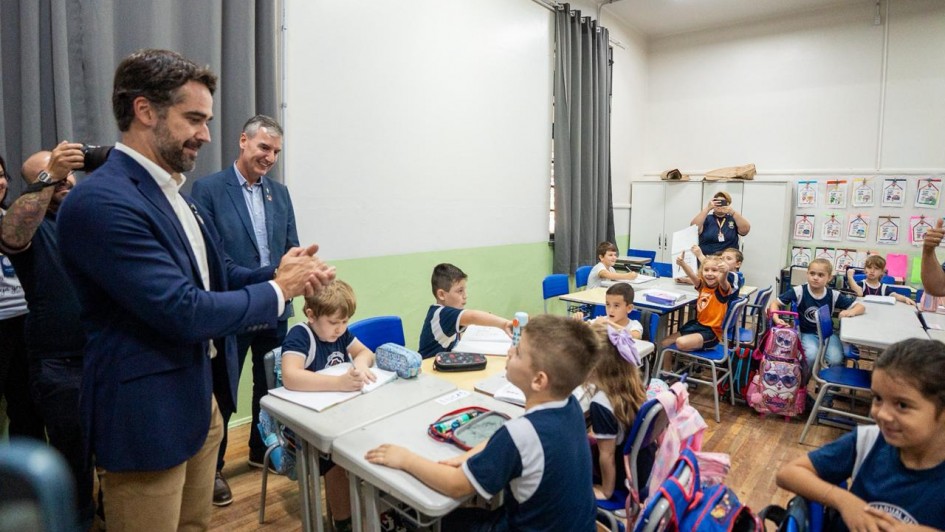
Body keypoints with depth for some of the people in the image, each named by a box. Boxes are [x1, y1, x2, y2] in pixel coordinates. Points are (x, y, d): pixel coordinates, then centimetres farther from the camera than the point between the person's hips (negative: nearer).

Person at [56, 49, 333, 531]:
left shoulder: (172, 192, 7)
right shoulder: (101, 202, -22)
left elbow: (215, 275, 12)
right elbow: (186, 312, -27)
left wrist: (282, 273, -7)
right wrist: (278, 290, -14)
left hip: (200, 399, 8)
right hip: (147, 418, -8)